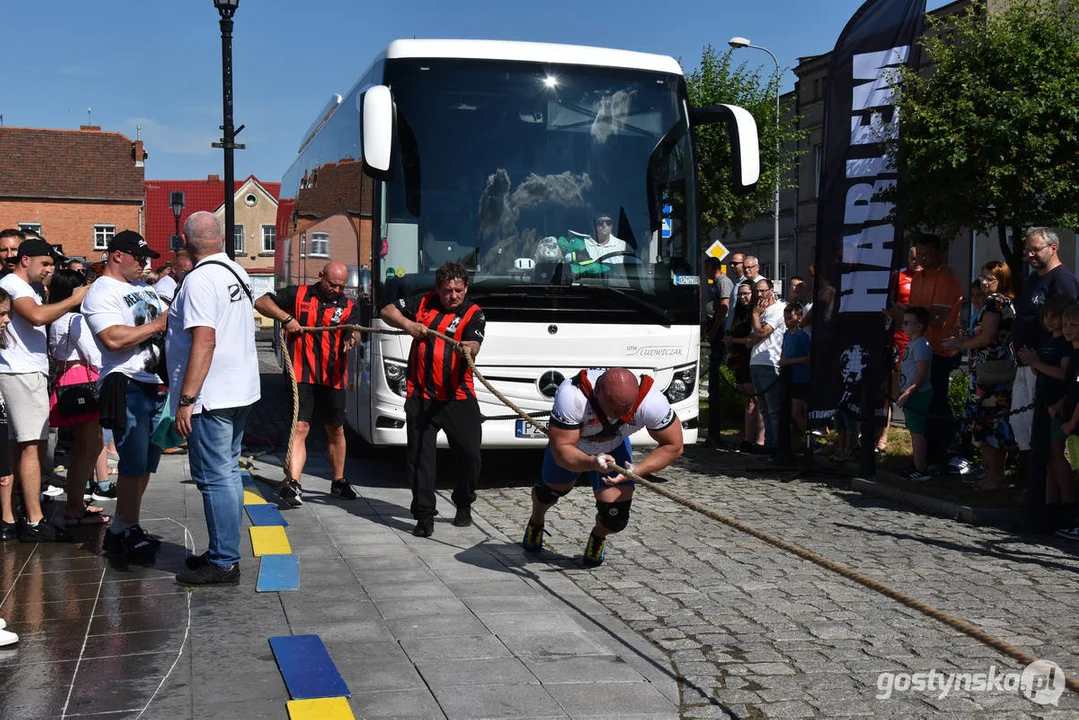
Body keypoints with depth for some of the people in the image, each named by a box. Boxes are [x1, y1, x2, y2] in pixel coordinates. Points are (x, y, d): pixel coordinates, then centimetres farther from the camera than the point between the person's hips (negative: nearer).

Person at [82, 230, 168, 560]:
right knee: (134, 465, -6)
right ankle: (130, 532, 6)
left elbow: (164, 324, 26)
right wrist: (157, 325, -18)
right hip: (127, 387, -9)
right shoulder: (101, 293, -8)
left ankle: (119, 531, 21)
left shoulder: (144, 289, 19)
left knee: (145, 464, 11)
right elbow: (113, 339, -23)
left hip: (156, 386, 9)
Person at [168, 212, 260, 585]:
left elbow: (204, 341, -23)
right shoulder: (237, 272, 12)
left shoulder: (199, 279, -16)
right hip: (241, 391, 9)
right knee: (228, 471, 16)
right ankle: (225, 551, 25)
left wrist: (186, 399, -23)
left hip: (211, 397, -9)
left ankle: (224, 562, -1)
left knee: (215, 478, -5)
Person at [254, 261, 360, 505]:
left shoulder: (348, 306, 7)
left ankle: (338, 482, 30)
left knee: (336, 431, 14)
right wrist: (286, 318, -9)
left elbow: (353, 332, -11)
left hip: (333, 378, 3)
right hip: (302, 376, -3)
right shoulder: (297, 295, 4)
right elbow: (261, 302, 4)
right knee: (300, 427, -14)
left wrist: (352, 338, -35)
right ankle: (292, 483, -21)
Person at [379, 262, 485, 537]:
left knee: (469, 453, -1)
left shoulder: (473, 314, 0)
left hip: (458, 398, -2)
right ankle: (425, 516, 9)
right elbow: (386, 310, 12)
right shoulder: (423, 302, 9)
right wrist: (408, 324, -6)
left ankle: (464, 505, 24)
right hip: (421, 397, 2)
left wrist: (467, 348, -43)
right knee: (419, 457, 1)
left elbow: (473, 344, -18)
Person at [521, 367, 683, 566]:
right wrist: (592, 462, -62)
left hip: (614, 446, 1)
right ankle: (536, 522, 60)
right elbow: (561, 451, -42)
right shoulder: (572, 396, -47)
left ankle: (598, 537, 27)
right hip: (570, 443, -1)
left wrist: (637, 470, -40)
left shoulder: (651, 401, -40)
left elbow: (673, 446, -25)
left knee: (615, 516, -11)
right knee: (552, 486, 23)